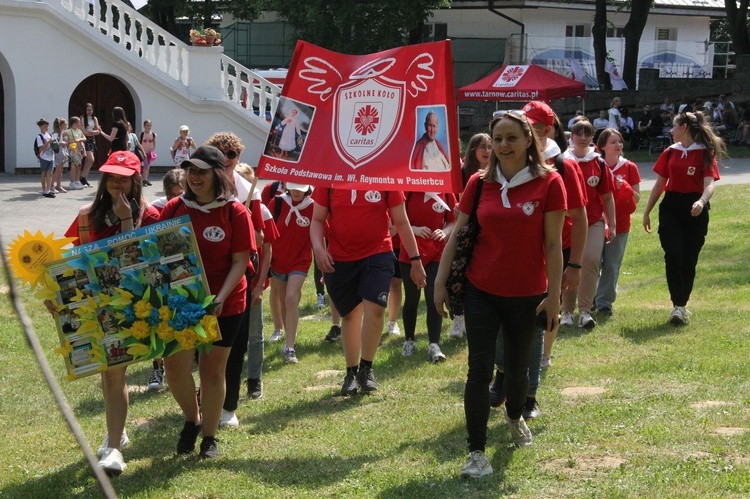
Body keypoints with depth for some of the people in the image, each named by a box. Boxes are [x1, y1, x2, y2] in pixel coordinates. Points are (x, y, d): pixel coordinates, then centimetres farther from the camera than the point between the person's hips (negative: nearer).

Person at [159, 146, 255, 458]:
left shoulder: (235, 212, -7)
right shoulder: (174, 208, 1)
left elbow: (240, 261, -8)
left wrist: (221, 297, -20)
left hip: (224, 305, -2)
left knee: (213, 370, 6)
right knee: (175, 366, -4)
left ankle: (210, 436, 22)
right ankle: (192, 419, 24)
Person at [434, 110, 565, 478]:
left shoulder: (548, 183, -8)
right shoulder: (479, 183, -1)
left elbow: (553, 244, -7)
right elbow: (456, 236, 5)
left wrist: (553, 295, -8)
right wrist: (440, 283, 2)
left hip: (526, 295, -1)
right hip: (481, 292, 1)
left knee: (517, 368, 16)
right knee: (479, 371, -4)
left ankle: (515, 417, 47)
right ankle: (476, 452, 4)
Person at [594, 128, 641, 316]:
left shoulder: (630, 167, 4)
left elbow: (637, 198, 4)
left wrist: (625, 188, -14)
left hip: (620, 224, 0)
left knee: (612, 265, 1)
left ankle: (605, 302, 9)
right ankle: (590, 299, 17)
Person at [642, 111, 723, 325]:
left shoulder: (705, 153, -4)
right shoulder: (670, 153, 9)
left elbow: (709, 184, -15)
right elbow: (660, 184, 16)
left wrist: (702, 201, -35)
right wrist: (647, 211, 14)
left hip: (694, 209, -2)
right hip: (671, 207, 2)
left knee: (689, 259, 4)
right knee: (673, 255, -14)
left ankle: (682, 305, 18)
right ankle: (679, 306, -14)